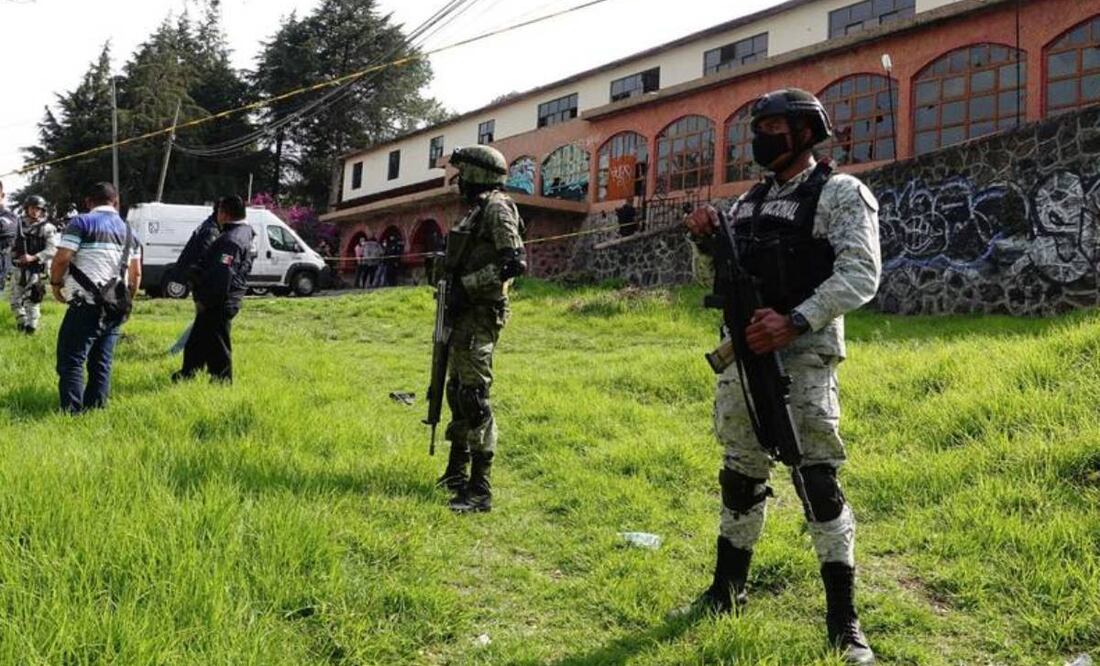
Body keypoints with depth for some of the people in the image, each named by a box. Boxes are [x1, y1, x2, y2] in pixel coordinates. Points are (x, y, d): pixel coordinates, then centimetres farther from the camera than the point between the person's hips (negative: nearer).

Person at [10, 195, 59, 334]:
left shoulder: (47, 228, -6)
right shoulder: (19, 225, 9)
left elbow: (52, 250, -14)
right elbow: (12, 245, 17)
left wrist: (34, 257, -22)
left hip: (37, 270, -5)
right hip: (19, 269, 5)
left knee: (32, 301, -2)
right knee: (15, 301, 11)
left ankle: (31, 327, 9)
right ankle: (23, 323, 28)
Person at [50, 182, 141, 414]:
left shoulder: (81, 223, -4)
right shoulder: (128, 231, 15)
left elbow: (62, 258, -14)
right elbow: (136, 274, 14)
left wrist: (56, 284, 2)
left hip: (86, 306, -6)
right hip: (115, 309, 6)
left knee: (71, 361, -3)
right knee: (102, 363, 11)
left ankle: (72, 414, -9)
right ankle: (95, 411, 13)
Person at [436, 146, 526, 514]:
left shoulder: (497, 208, -11)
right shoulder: (478, 209, 19)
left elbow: (515, 263, -22)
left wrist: (466, 284, -20)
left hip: (481, 314, -11)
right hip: (466, 314, 11)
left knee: (474, 394, -12)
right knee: (458, 390, 17)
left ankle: (481, 489, -10)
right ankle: (457, 472, 30)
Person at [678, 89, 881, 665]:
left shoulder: (841, 193, -4)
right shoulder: (749, 200, 16)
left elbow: (860, 274, -16)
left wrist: (794, 322, -26)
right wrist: (707, 240, 1)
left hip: (803, 354, -7)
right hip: (744, 351, 7)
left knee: (818, 481, -8)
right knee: (741, 475, 14)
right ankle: (727, 591, 29)